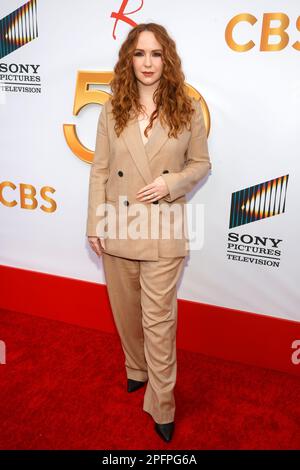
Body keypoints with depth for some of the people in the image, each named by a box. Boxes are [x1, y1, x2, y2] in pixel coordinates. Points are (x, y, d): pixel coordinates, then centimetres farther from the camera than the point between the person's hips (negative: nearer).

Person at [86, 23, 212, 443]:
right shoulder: (113, 110, 1)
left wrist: (171, 183, -15)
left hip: (164, 229, -2)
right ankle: (137, 369, 44)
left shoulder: (187, 110, -2)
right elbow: (99, 171, 2)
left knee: (159, 319, 1)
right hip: (119, 227, 3)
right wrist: (95, 225, -1)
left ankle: (162, 406, 18)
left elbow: (202, 163, 5)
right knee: (126, 310, 18)